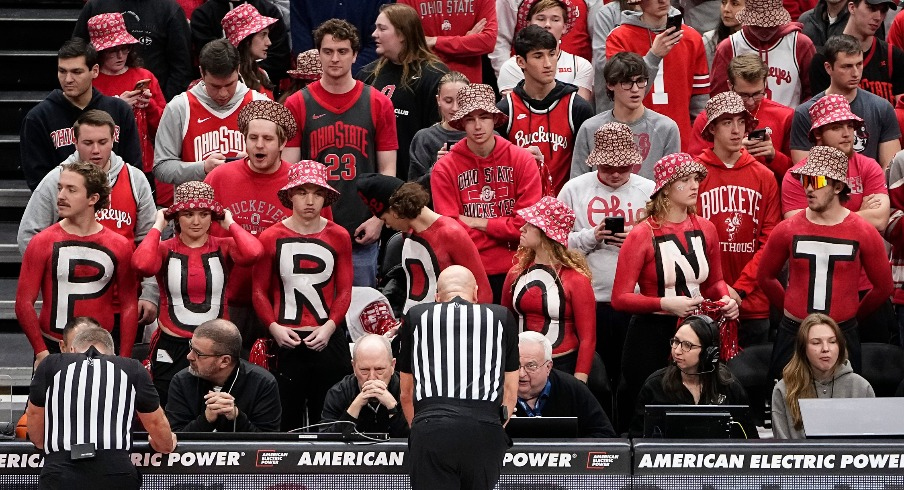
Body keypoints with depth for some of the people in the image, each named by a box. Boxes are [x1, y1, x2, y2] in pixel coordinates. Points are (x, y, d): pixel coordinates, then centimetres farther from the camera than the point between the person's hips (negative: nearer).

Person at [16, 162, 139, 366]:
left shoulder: (119, 246, 5)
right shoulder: (43, 243, 0)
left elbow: (129, 306, 8)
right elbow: (24, 302, -2)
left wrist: (124, 358, 1)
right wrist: (41, 353, -9)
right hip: (52, 348, -1)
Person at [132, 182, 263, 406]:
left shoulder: (224, 248, 1)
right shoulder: (165, 250, 0)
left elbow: (252, 253, -23)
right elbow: (142, 264, -24)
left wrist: (230, 224, -7)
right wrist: (157, 227, -10)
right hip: (171, 349, 0)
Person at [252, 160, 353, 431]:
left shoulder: (339, 237, 6)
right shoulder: (271, 238, 3)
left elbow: (345, 290, 5)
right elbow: (259, 291, 3)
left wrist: (330, 326, -10)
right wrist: (274, 326, -11)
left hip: (329, 340, 1)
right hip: (285, 340, -1)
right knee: (286, 419, 1)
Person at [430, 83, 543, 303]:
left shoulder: (522, 160, 1)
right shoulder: (445, 168, -1)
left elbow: (528, 224, -6)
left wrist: (476, 223, -6)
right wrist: (502, 228, -14)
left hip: (513, 270, 1)